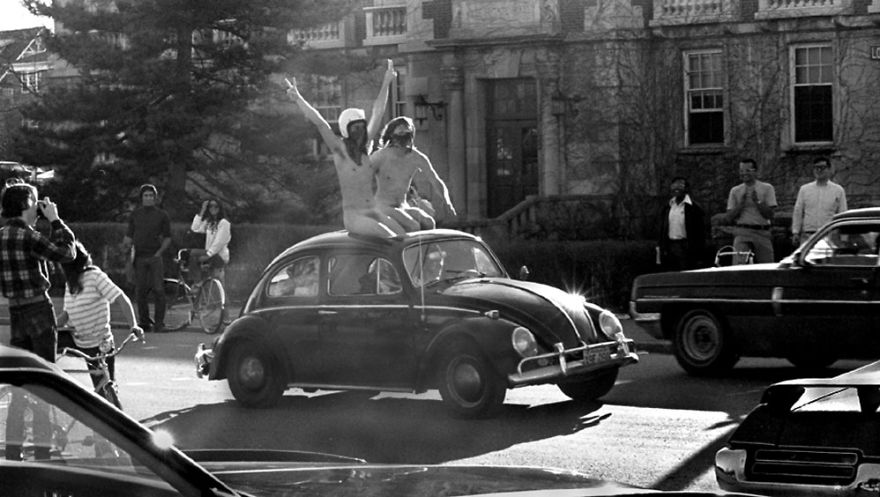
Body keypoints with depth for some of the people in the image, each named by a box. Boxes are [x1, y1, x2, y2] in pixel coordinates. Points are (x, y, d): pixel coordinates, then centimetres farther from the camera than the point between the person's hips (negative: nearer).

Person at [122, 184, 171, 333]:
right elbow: (129, 235, 12)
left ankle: (159, 322, -3)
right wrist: (127, 244, -9)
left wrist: (159, 253, -7)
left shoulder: (162, 215, 5)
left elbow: (167, 238, 6)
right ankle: (144, 322, 11)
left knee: (158, 289, -8)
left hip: (155, 257, -2)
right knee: (140, 291, 2)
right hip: (139, 257, 2)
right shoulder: (135, 214, 11)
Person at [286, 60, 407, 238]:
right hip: (353, 216, -5)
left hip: (373, 212, 5)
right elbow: (319, 122, -13)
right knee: (389, 237, -28)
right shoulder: (340, 149, -3)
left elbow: (377, 113, 15)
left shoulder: (365, 146, 10)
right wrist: (298, 99, -21)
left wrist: (386, 83, 19)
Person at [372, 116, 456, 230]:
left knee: (428, 223, -26)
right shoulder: (380, 156, -12)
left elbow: (436, 182, 5)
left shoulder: (418, 158, 0)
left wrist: (446, 201, -13)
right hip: (382, 207, -5)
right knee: (413, 227, -31)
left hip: (403, 206, 5)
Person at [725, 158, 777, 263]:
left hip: (762, 232, 0)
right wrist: (741, 203, -5)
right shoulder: (735, 191, 12)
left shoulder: (767, 188, 7)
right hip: (742, 233, 0)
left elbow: (770, 215, -1)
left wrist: (757, 201, -11)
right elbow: (729, 218, 7)